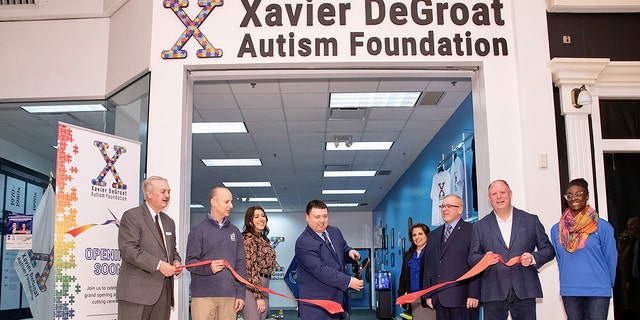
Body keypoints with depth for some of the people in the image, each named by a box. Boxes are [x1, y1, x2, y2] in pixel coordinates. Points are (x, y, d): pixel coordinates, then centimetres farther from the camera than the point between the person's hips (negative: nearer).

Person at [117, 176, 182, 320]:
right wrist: (158, 265, -20)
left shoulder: (169, 222, 20)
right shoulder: (132, 216, -4)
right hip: (137, 291, -7)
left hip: (163, 292, 7)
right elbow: (128, 250, -15)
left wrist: (176, 261, 4)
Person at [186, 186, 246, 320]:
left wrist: (240, 294, 6)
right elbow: (190, 262, -3)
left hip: (229, 296, 3)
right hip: (203, 295, -3)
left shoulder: (235, 232, 14)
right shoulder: (198, 230, 2)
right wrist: (208, 268, -23)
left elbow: (241, 264, 12)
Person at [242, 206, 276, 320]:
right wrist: (258, 296, -17)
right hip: (252, 287, -9)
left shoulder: (264, 239, 17)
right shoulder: (248, 239, -10)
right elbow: (251, 269, -15)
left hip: (264, 286, 9)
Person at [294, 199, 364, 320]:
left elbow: (343, 248, 24)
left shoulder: (335, 231, 8)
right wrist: (348, 281, -24)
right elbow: (320, 270, -23)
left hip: (340, 298, 7)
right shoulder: (303, 243, -17)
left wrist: (350, 252, -2)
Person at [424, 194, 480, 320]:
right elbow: (428, 265, 17)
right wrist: (428, 294, 10)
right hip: (439, 299, 5)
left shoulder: (471, 231, 0)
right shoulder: (434, 234, 19)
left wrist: (473, 294, -13)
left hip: (463, 298, -5)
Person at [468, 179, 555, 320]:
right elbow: (472, 258, 8)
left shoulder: (531, 220, 9)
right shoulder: (480, 226, 9)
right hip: (493, 292, 0)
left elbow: (548, 250, 10)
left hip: (524, 291, 0)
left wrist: (533, 258, -10)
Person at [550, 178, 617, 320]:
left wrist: (607, 283, 11)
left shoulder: (602, 226, -3)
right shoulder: (556, 229, 5)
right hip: (569, 291, 3)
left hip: (598, 292, -3)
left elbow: (611, 258, 4)